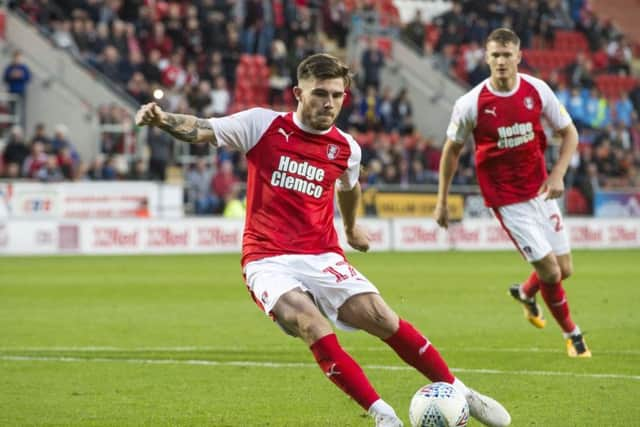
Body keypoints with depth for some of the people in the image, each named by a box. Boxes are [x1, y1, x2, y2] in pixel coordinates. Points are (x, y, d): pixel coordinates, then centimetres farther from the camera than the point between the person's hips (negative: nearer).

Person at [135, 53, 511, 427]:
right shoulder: (264, 125, -2)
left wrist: (352, 227, 46)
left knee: (380, 317, -16)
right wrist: (161, 119, -28)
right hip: (268, 261, -2)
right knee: (311, 324, -28)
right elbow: (200, 130, -9)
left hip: (322, 257, 2)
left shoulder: (346, 148, 7)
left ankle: (459, 393, 0)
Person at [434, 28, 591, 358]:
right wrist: (441, 202, 3)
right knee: (550, 272, -7)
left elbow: (569, 133, 5)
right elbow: (451, 150, 0)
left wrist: (557, 174, -10)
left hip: (540, 190, 4)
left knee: (564, 269, 7)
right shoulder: (470, 104, -14)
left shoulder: (537, 91, -7)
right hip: (506, 199, -4)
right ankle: (572, 335, 17)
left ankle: (525, 293, 42)